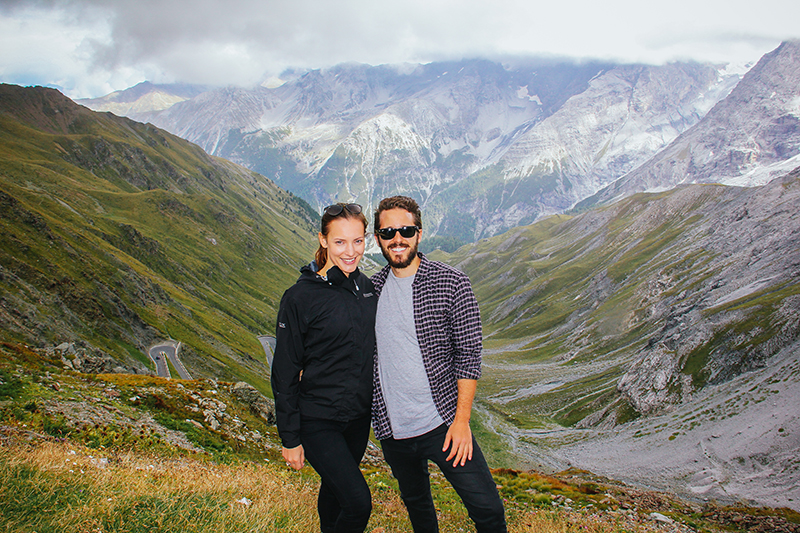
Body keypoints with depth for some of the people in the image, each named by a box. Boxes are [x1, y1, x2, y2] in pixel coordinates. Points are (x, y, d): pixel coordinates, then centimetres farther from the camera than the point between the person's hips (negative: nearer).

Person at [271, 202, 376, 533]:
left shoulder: (366, 286, 1)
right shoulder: (300, 297, -17)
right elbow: (284, 373, -12)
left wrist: (376, 407, 17)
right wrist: (290, 439, -10)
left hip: (358, 416, 6)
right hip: (317, 422, -6)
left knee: (335, 490, 21)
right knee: (358, 502, -12)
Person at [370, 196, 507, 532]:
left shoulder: (452, 284, -8)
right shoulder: (371, 290, 3)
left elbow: (468, 353, -8)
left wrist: (461, 419, -12)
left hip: (443, 424, -3)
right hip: (392, 430, 4)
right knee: (416, 504, 20)